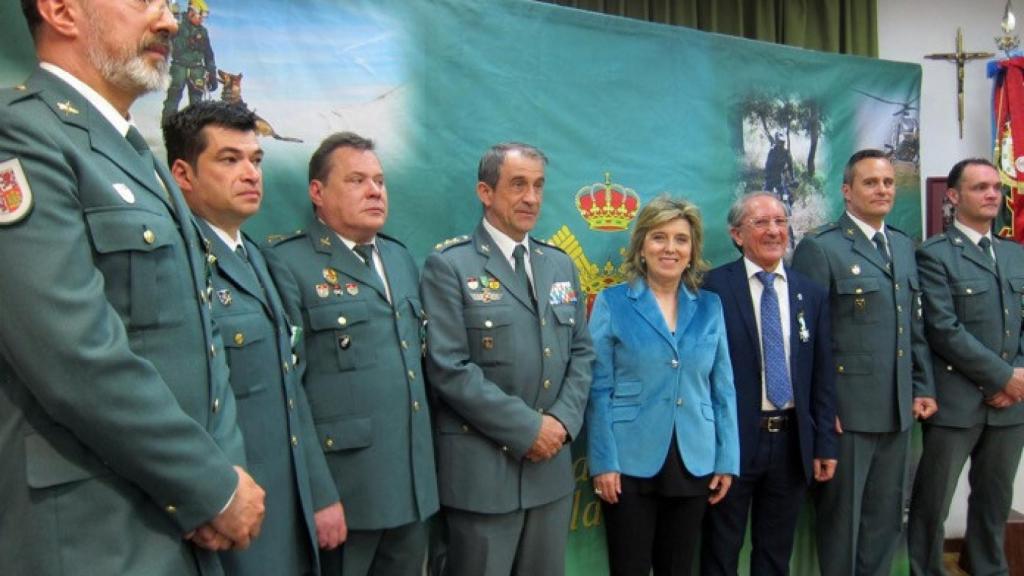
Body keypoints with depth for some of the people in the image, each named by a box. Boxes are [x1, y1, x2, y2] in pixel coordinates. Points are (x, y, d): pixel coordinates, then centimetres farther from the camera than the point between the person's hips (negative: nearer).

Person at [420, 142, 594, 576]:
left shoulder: (560, 264, 13)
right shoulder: (449, 266, -7)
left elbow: (581, 352, 11)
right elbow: (449, 368, -15)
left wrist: (563, 420, -5)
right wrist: (527, 428, -15)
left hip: (552, 464, 6)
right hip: (482, 469, -5)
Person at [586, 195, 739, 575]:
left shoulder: (710, 307, 6)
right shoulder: (612, 303, -4)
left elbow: (722, 389, 7)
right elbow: (599, 389, -6)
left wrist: (727, 459, 3)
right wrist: (603, 461, -11)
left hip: (694, 464, 3)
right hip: (631, 462, -3)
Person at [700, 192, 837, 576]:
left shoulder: (812, 295, 6)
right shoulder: (714, 288, -9)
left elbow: (823, 376, 8)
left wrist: (825, 443, 5)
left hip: (793, 442, 4)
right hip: (733, 439, -4)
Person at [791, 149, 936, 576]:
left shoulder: (903, 245, 13)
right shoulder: (820, 247, -9)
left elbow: (916, 326, 16)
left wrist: (924, 388, 11)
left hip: (897, 408, 7)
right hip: (846, 408, -6)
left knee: (887, 517, 16)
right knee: (841, 516, 7)